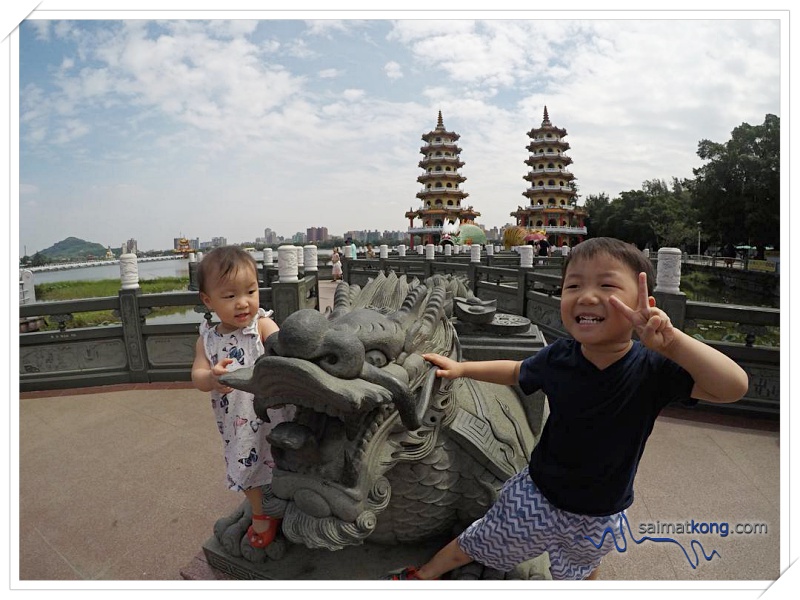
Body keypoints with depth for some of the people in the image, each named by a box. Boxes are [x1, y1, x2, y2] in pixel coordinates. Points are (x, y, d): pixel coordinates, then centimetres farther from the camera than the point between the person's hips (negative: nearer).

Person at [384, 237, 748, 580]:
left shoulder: (652, 368, -26)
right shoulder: (558, 357, -20)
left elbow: (734, 387, -40)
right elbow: (517, 372, 1)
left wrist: (672, 341, -54)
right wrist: (461, 368, -3)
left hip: (598, 518, 0)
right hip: (535, 495, 1)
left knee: (577, 574, 29)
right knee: (474, 545, 19)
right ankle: (425, 575, 47)